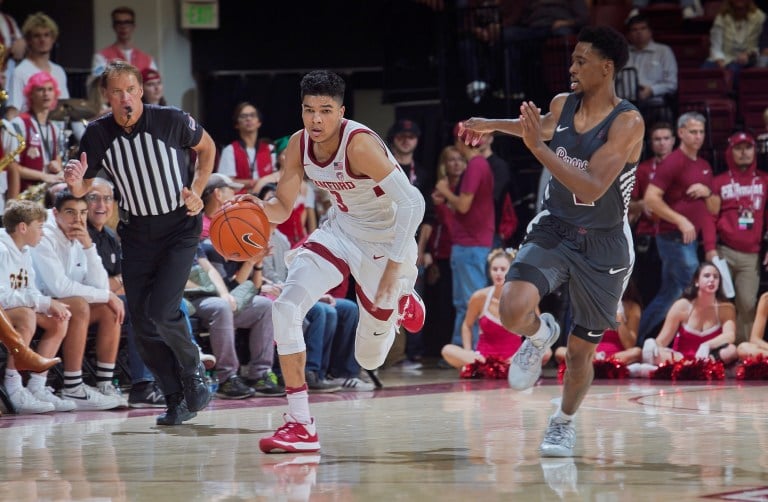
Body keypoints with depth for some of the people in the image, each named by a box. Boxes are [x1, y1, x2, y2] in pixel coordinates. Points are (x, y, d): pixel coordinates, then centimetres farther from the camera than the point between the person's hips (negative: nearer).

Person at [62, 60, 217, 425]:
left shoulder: (171, 120, -14)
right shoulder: (97, 134, -7)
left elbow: (207, 147, 6)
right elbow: (83, 188, 4)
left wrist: (196, 192, -6)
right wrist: (74, 182, -21)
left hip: (179, 226, -4)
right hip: (137, 231, 4)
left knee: (161, 310, -18)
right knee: (141, 323, 0)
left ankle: (194, 373, 8)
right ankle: (178, 400, 13)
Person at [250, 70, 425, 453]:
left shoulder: (359, 144, -31)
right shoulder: (299, 145, -11)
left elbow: (412, 203, -31)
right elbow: (282, 207, -1)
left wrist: (395, 264, -36)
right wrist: (258, 209, -25)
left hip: (384, 242, -5)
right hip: (340, 230, 5)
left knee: (369, 358, 8)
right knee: (286, 306, -21)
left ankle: (401, 303, 44)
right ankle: (300, 425, -16)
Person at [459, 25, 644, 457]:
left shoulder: (628, 122, -19)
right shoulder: (562, 105, -1)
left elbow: (592, 187, -29)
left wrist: (538, 147, -32)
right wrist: (493, 126, 37)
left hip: (602, 246, -3)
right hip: (553, 231, 3)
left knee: (581, 349, 8)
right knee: (513, 310, -24)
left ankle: (565, 422, 35)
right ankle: (540, 334, 12)